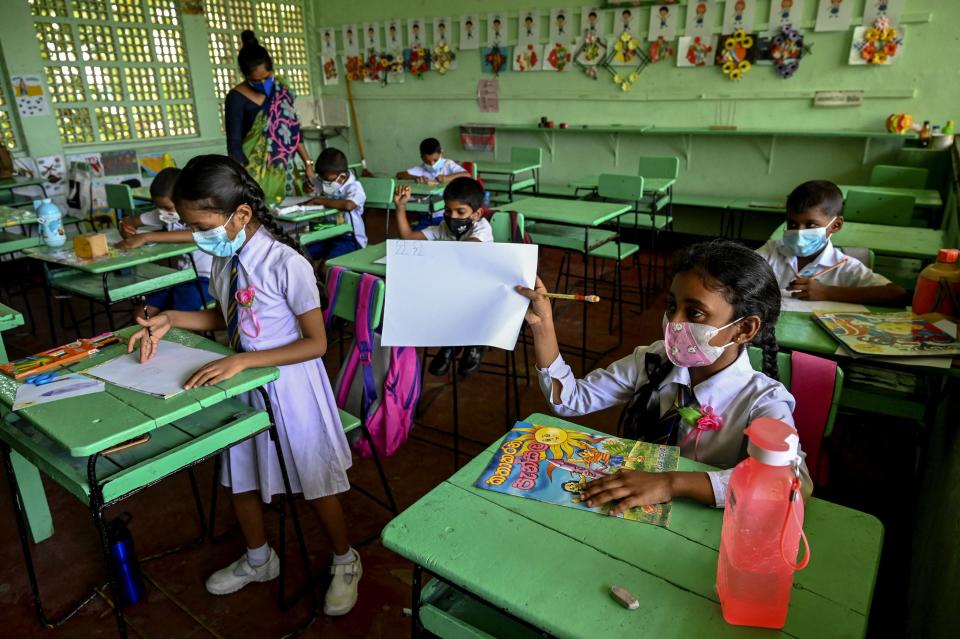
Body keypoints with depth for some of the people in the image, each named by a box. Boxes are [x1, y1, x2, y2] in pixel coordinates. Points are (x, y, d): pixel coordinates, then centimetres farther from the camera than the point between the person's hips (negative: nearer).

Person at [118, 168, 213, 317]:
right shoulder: (165, 214, 7)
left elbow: (194, 235, -38)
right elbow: (129, 220, 18)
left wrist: (146, 237, -37)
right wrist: (127, 228, -7)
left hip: (203, 278, -7)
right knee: (140, 316, -5)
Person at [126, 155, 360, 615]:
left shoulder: (287, 265, -26)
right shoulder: (223, 260, -4)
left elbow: (315, 343, -22)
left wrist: (242, 361, -28)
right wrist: (169, 320, -2)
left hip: (288, 387, -7)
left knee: (314, 482, 9)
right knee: (239, 473, 21)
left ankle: (345, 563, 37)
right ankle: (258, 560, 49)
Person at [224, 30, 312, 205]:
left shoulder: (281, 90, 4)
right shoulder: (237, 98, -9)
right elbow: (234, 146, -12)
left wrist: (307, 162, 6)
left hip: (283, 172, 5)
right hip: (255, 175, -4)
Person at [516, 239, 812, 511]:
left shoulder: (762, 401, -14)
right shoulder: (652, 361, -3)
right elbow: (570, 399, 1)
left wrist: (673, 483, -40)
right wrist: (542, 325, -12)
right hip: (624, 503, 3)